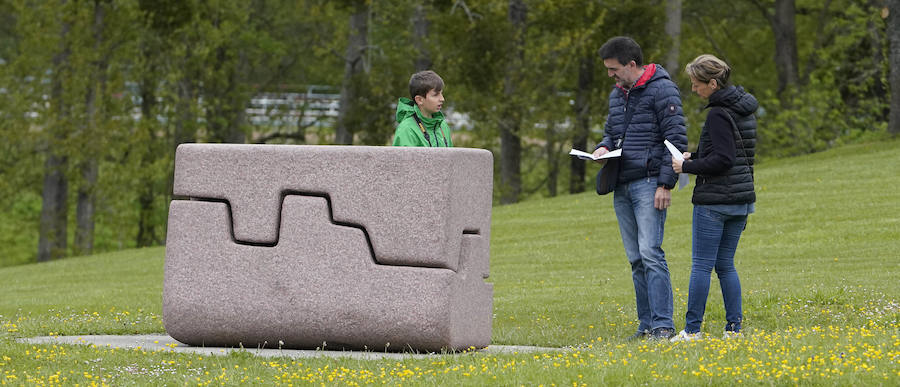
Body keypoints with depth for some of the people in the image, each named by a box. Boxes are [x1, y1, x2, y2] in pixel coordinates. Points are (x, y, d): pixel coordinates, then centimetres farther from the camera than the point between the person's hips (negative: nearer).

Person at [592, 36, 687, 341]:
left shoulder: (662, 91, -8)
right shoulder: (617, 94, 17)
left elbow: (676, 140, -12)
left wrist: (666, 184, -17)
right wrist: (604, 147, 5)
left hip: (649, 184, -8)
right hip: (622, 187, 8)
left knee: (650, 252, -15)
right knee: (636, 258, 8)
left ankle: (663, 324, -15)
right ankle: (647, 324, 11)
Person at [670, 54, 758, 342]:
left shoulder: (718, 114, -16)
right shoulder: (745, 109, 12)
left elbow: (722, 160, -20)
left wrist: (687, 166, -11)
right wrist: (694, 156, 14)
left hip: (714, 199, -9)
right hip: (741, 198, 9)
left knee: (701, 265, -4)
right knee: (725, 264, 12)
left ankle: (692, 329, -3)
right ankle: (734, 327, 7)